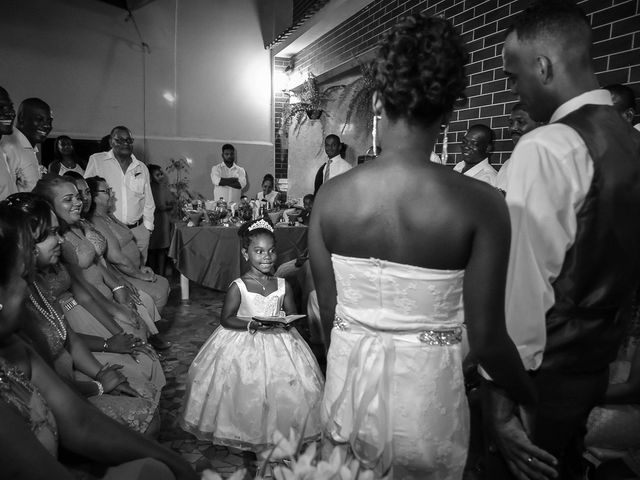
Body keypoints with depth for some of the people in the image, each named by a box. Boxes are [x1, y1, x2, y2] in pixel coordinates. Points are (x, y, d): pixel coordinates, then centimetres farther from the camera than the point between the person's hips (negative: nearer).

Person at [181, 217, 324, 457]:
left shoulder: (283, 286, 0)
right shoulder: (238, 287, -9)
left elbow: (292, 315, 8)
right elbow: (226, 319, -8)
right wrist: (251, 324, -21)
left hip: (278, 343, 3)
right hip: (243, 345, -3)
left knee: (289, 386, -2)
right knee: (246, 390, -3)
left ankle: (279, 433, 20)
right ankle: (244, 434, 22)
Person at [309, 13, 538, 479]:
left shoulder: (330, 196, -12)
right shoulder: (480, 204, -19)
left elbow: (328, 312, -3)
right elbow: (486, 338, -13)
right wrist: (534, 399, 6)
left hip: (349, 382, 2)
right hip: (426, 394, -1)